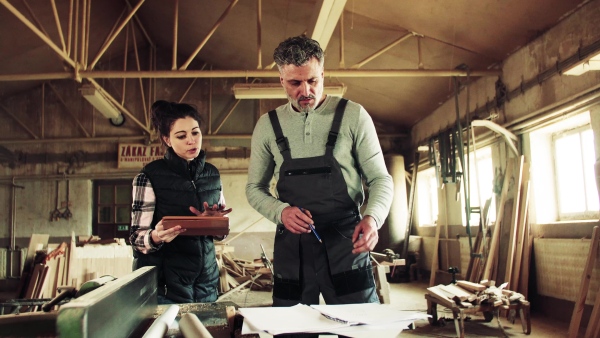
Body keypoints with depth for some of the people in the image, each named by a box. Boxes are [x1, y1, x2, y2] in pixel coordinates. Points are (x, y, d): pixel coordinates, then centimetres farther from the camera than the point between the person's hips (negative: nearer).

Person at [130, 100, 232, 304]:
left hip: (206, 282, 5)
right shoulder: (150, 177, -7)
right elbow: (136, 238, -8)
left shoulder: (212, 174, 6)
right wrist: (156, 237, -29)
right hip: (165, 287, -4)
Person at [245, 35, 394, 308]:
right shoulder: (267, 125, 6)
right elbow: (255, 188, 13)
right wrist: (281, 211, -8)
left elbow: (380, 179, 0)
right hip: (291, 247, 2)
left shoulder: (353, 116, -1)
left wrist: (372, 218, -20)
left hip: (346, 244, -2)